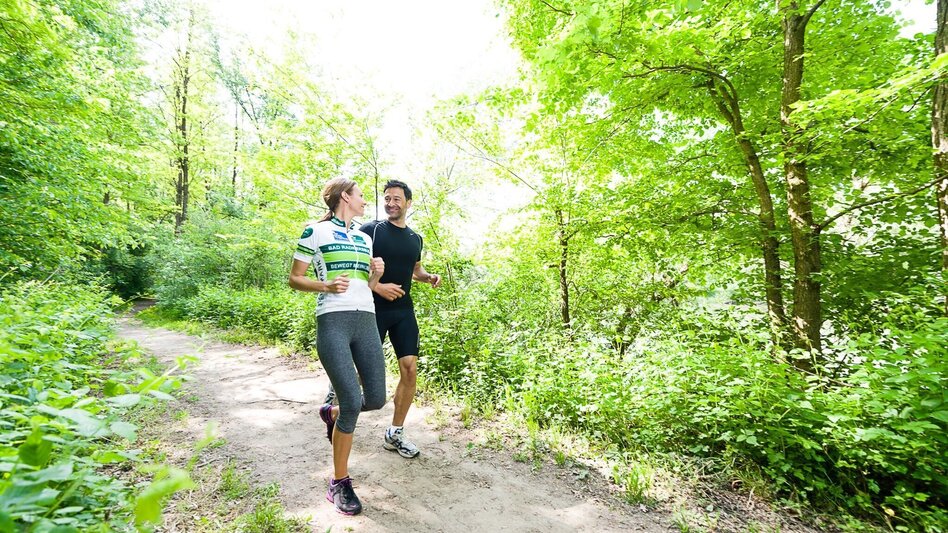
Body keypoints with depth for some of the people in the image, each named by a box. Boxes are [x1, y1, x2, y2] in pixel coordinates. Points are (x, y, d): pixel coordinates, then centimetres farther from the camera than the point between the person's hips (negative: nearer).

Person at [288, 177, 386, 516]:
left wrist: (376, 275, 3)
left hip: (366, 322, 6)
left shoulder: (365, 239, 21)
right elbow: (294, 278, 3)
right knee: (353, 402, -11)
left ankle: (331, 413, 37)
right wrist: (326, 286, -13)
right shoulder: (315, 232, 3)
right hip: (333, 322, -6)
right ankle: (339, 484, 12)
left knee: (377, 399, 4)